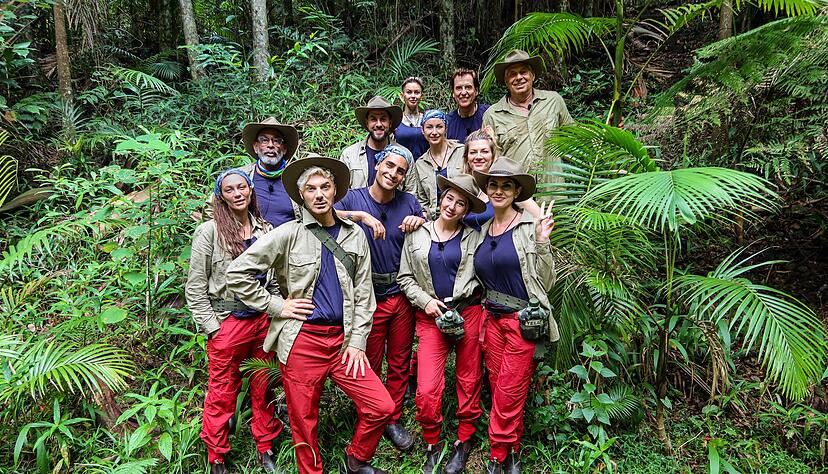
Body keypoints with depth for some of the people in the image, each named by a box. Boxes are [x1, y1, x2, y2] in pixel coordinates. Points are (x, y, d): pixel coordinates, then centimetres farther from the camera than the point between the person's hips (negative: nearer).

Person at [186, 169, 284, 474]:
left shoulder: (264, 229, 7)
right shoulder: (209, 232, -6)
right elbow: (195, 288, -5)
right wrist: (212, 327, -8)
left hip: (264, 320, 4)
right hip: (227, 322, -4)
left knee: (264, 388, 12)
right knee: (222, 393, 7)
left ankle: (265, 449, 29)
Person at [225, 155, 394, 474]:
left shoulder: (354, 235, 7)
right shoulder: (288, 235, -4)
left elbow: (363, 294, 7)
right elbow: (237, 274, -5)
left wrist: (357, 341, 1)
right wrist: (276, 305, -7)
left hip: (342, 339, 3)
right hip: (301, 340, -3)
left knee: (382, 407, -1)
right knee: (305, 423, 8)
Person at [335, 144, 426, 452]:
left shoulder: (409, 202, 2)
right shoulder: (353, 199, -4)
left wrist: (421, 222, -10)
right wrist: (359, 215, -27)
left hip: (402, 296, 3)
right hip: (368, 297, -2)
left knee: (400, 363, 14)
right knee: (370, 366, 11)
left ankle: (393, 421, 31)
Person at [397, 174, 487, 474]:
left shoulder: (473, 238, 4)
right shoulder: (417, 234, 5)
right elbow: (405, 277, 7)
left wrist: (484, 320, 0)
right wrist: (426, 301, -7)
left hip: (469, 312, 1)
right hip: (431, 317, 0)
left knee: (469, 383, 8)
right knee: (427, 391, -7)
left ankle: (464, 443, 30)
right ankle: (432, 445, 19)